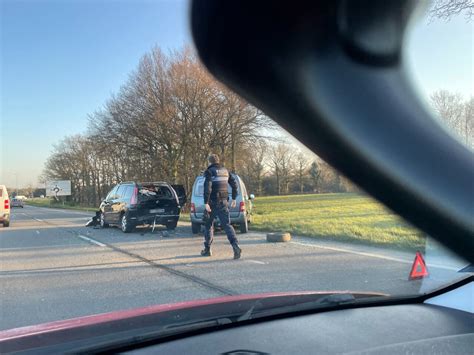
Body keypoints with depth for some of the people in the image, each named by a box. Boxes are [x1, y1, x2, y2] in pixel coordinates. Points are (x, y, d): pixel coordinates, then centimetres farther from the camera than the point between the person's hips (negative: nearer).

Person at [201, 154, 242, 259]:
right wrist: (234, 199, 18)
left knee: (208, 225, 13)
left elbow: (207, 187, -19)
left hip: (212, 203, -4)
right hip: (223, 202, 4)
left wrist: (206, 203, -19)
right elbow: (234, 184, 11)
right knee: (227, 224, 0)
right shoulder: (225, 171, 12)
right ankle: (236, 246, -21)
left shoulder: (209, 171, -6)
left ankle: (207, 249, 22)